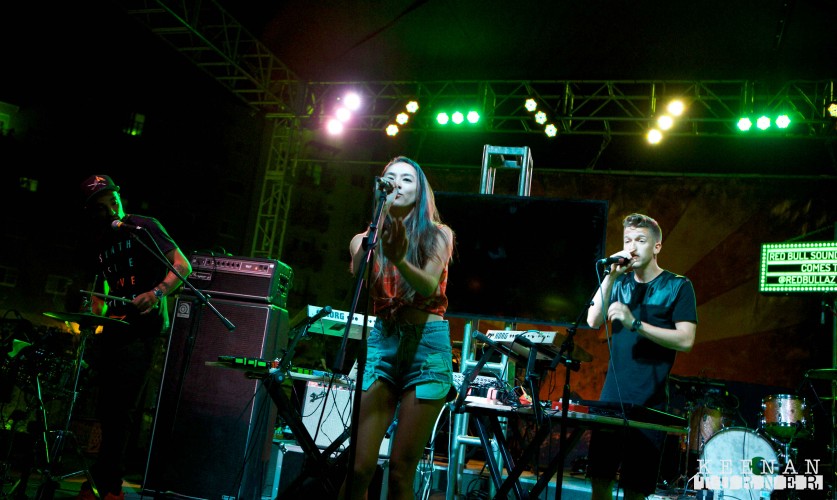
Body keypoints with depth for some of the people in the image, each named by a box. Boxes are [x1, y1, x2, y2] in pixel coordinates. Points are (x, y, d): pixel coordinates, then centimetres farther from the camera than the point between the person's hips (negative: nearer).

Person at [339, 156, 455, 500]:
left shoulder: (437, 235, 8)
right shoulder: (366, 239, 12)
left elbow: (429, 285, -11)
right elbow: (356, 275, -10)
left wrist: (399, 260, -31)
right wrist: (379, 219, -20)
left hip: (428, 343, -1)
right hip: (382, 342, 1)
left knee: (402, 469, -1)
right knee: (359, 466, -5)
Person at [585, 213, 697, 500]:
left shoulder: (677, 286, -2)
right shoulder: (620, 283, 11)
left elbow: (686, 340, -12)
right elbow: (593, 321, -3)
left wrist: (635, 323, -22)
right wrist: (611, 277, -10)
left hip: (648, 404, -4)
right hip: (610, 399, 4)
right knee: (599, 477, 8)